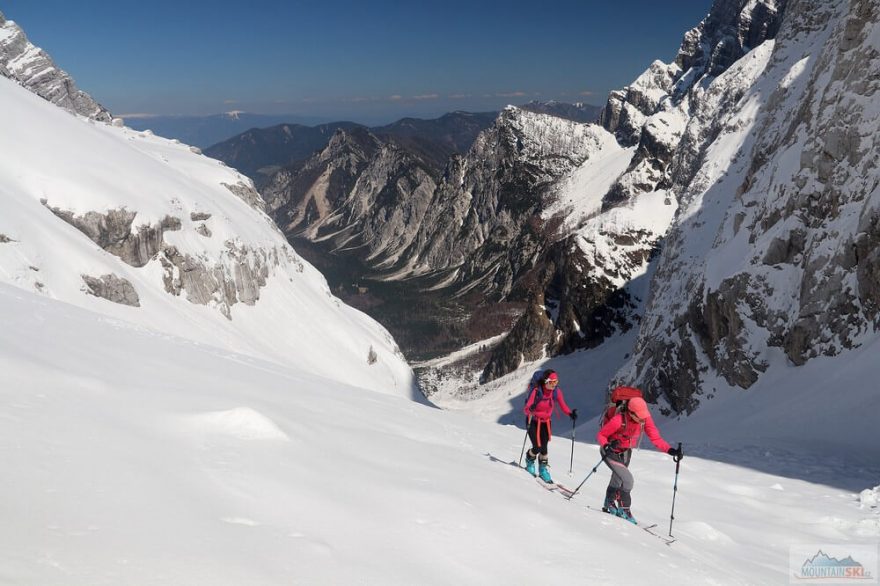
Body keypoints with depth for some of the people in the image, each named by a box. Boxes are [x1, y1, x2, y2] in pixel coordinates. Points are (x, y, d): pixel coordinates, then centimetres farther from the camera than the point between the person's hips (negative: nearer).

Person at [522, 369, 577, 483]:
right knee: (537, 447, -9)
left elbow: (563, 406, -8)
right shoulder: (536, 391, -26)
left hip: (546, 422, 3)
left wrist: (571, 413, -27)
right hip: (533, 421, -3)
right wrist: (530, 409, -52)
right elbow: (526, 409, -29)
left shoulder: (557, 391, -13)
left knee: (544, 447, -3)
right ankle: (530, 461, 25)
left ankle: (543, 469, 21)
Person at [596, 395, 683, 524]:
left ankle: (609, 504, 48)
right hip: (611, 453, -6)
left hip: (626, 453, 6)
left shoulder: (645, 418, -20)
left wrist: (670, 450, -32)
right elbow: (600, 435, -23)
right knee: (627, 480, -19)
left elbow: (655, 438, -18)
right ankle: (623, 509, 2)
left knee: (618, 479, 24)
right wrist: (606, 446, -42)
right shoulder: (618, 420, -34)